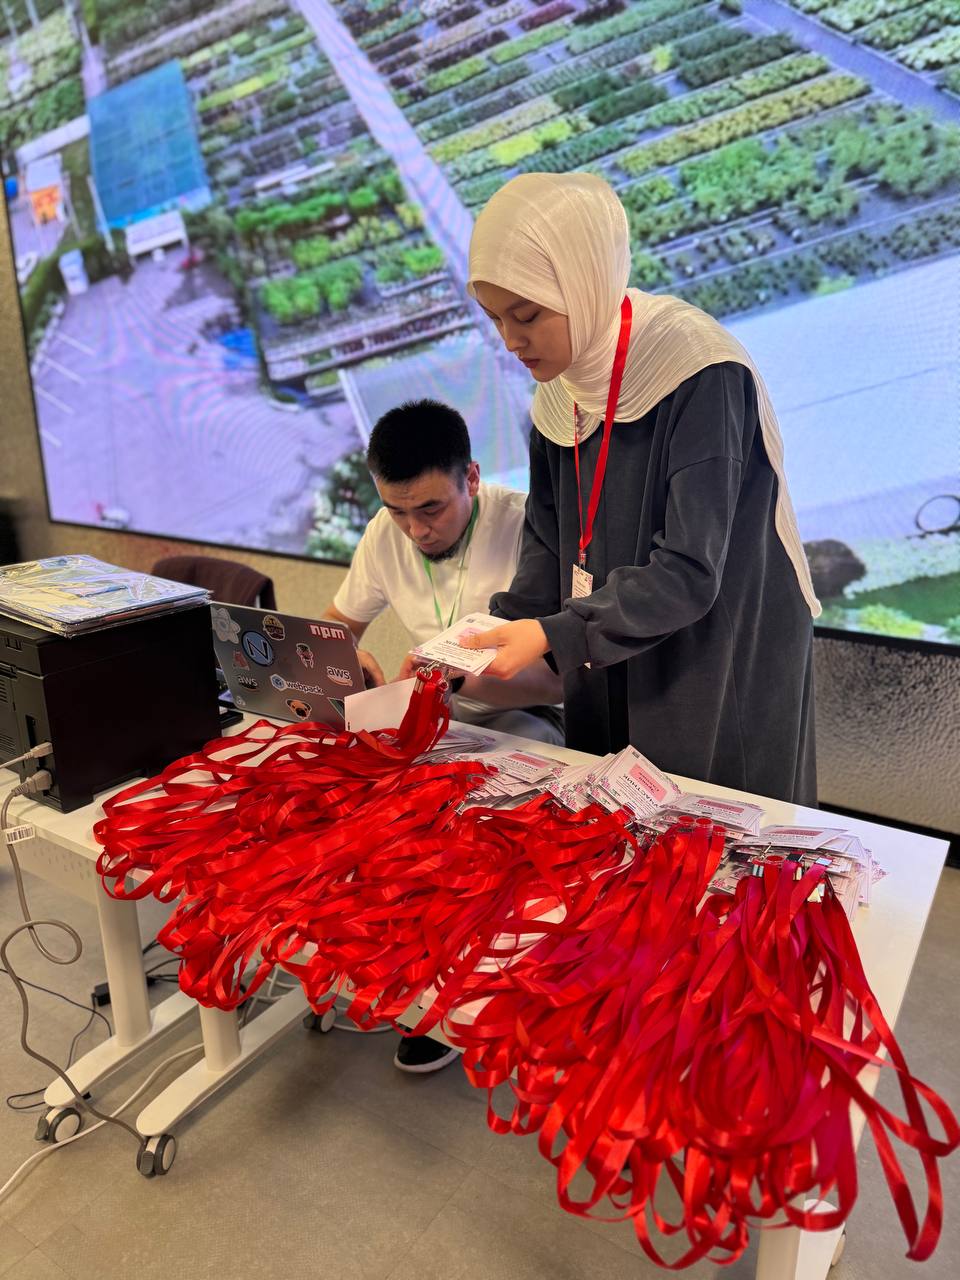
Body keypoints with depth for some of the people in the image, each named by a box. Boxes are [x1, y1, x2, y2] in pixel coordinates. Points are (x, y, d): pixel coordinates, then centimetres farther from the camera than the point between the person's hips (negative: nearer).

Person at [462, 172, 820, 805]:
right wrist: (497, 634, -8)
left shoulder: (702, 376, -22)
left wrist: (553, 635, -30)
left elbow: (688, 574, -25)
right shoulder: (558, 390, 0)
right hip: (608, 684, 7)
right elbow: (548, 544, 5)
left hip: (724, 677, -6)